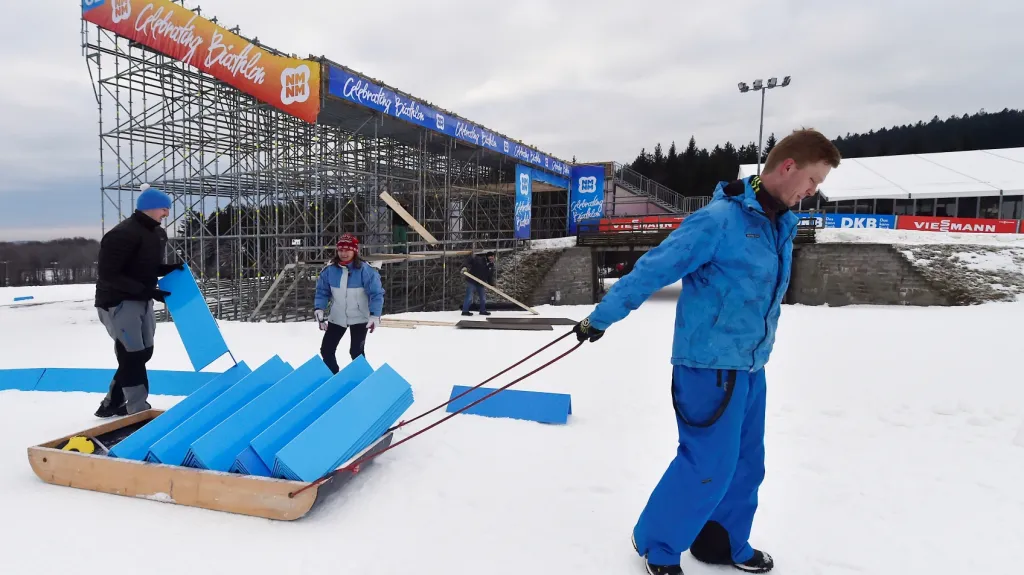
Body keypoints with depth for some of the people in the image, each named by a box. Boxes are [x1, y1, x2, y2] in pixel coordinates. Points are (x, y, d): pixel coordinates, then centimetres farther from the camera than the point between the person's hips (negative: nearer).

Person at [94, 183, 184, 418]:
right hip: (118, 302, -9)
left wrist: (169, 268, -2)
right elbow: (108, 274, -23)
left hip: (142, 301, 10)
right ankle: (140, 411, -2)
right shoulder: (123, 234, -21)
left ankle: (112, 404, 31)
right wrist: (145, 290, -27)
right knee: (132, 356, -8)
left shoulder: (158, 233, 7)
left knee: (143, 353, 15)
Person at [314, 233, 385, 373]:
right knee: (326, 350, 9)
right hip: (337, 317, 5)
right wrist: (319, 309, -11)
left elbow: (376, 293, -18)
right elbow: (322, 291, 3)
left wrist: (375, 315, -25)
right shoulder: (330, 270, -8)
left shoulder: (365, 270, -20)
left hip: (359, 318, -4)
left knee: (356, 352, -7)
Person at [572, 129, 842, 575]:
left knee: (744, 464, 16)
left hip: (750, 365, 8)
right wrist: (599, 319, -11)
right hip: (711, 365, -8)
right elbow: (652, 270, -16)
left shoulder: (781, 223, 9)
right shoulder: (720, 219, -18)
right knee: (709, 466, -1)